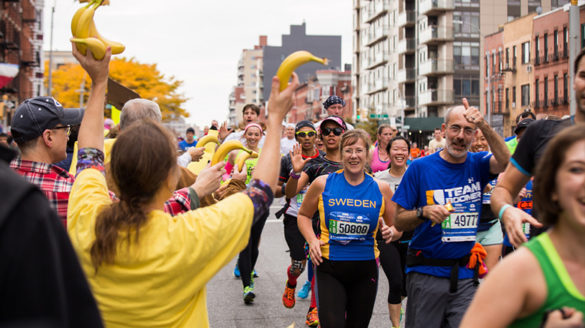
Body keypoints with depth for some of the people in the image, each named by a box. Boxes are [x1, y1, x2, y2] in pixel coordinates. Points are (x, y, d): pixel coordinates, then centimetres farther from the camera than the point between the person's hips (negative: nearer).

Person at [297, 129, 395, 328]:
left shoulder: (381, 189, 2)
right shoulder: (323, 184, -1)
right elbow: (304, 215, 13)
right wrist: (312, 240, -4)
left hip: (365, 268, 2)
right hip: (329, 267, -2)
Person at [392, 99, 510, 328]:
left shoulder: (477, 165, 5)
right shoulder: (420, 167, -3)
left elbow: (505, 162, -19)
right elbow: (399, 221, -2)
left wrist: (484, 126, -29)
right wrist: (424, 212, -21)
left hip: (465, 275, 2)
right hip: (427, 274, -2)